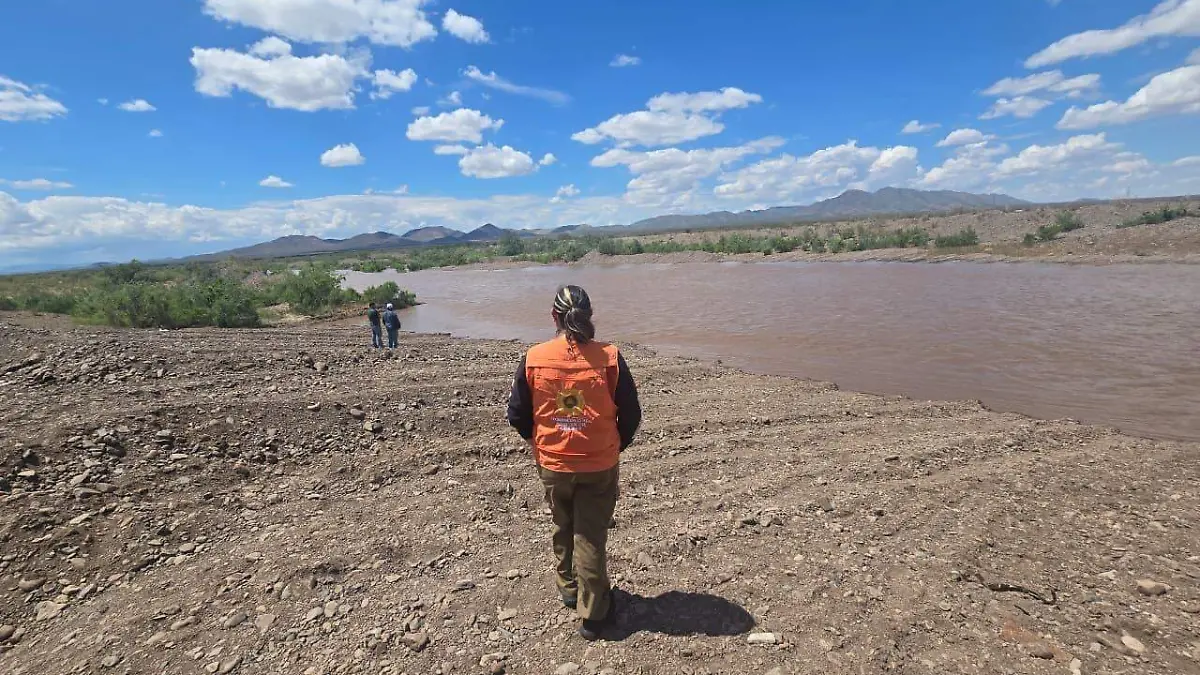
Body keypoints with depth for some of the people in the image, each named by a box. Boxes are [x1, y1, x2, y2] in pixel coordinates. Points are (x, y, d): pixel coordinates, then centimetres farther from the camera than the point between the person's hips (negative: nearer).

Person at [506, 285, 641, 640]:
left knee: (563, 528, 25)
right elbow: (631, 413, -7)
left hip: (552, 464, 2)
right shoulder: (609, 358, -15)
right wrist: (615, 446, 11)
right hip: (600, 465, -2)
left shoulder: (533, 359, -12)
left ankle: (569, 589, 45)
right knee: (591, 537, 12)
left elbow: (517, 414, -2)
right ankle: (592, 614, 23)